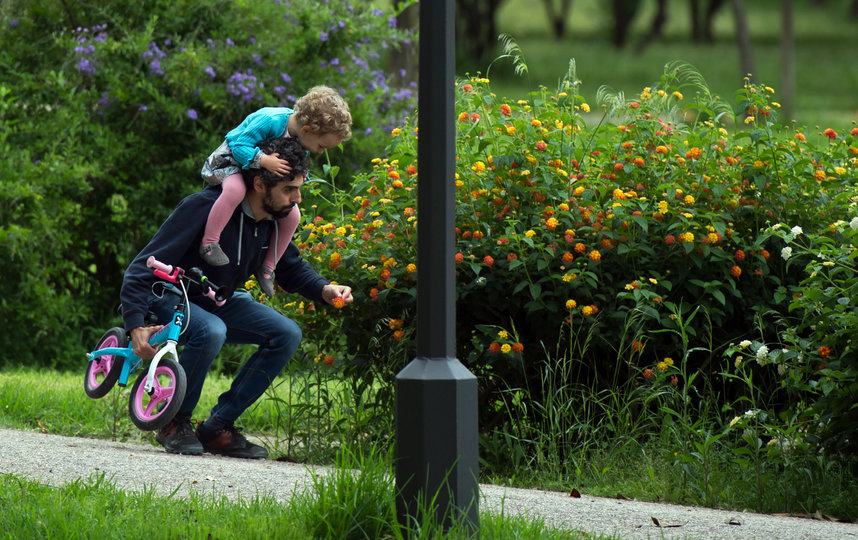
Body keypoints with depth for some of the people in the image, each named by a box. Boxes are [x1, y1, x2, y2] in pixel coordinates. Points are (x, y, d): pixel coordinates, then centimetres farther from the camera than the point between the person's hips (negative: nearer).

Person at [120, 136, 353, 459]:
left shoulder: (275, 219, -7)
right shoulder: (205, 208, -29)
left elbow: (291, 269, 12)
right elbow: (145, 266, -28)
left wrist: (323, 290, -10)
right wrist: (135, 325, -37)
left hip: (220, 302, 7)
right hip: (170, 297, -7)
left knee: (287, 334, -12)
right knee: (211, 332, -38)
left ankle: (218, 427, -6)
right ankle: (175, 424, -14)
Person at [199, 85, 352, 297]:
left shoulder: (301, 139, -9)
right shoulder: (270, 121, -33)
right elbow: (240, 146, -32)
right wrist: (264, 160, -46)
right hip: (229, 161, -7)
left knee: (291, 216, -4)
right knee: (235, 190, -41)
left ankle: (267, 268, 10)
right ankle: (209, 243, -33)